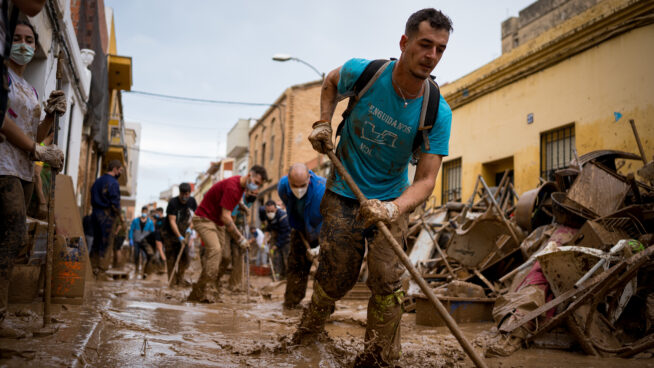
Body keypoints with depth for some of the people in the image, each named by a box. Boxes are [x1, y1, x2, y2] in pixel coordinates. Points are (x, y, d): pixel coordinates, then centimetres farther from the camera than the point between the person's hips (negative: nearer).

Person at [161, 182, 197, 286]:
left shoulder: (192, 201, -3)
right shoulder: (173, 202, -18)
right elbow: (172, 221, -23)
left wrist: (189, 228, -16)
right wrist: (179, 237, -30)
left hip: (183, 233, 4)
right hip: (170, 234, -4)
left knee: (185, 257, -3)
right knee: (171, 258, -5)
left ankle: (180, 280, 7)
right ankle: (173, 282, 0)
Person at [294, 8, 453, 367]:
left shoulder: (438, 113, -18)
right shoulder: (362, 72, -17)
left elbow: (426, 180, -22)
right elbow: (331, 82, 9)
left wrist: (394, 208, -41)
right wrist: (323, 123, -6)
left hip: (391, 200, 1)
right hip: (343, 194, 0)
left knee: (387, 281, -6)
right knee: (335, 276, 4)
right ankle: (309, 330, 31)